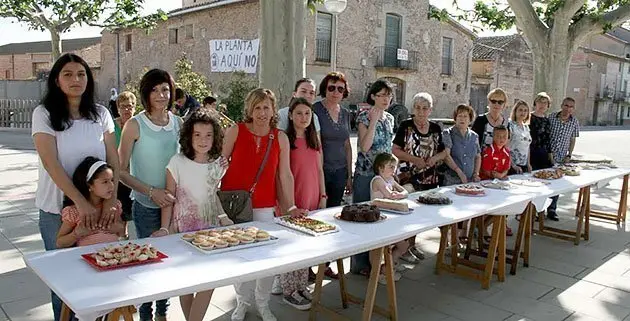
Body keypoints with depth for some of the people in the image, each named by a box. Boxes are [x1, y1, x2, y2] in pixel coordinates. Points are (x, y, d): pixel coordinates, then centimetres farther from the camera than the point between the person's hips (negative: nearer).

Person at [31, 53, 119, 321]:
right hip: (57, 208, -2)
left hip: (98, 205, 2)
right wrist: (80, 202, -24)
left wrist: (110, 200, -15)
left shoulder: (101, 114, 2)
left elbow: (113, 161, -2)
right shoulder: (44, 114, -6)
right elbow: (51, 163, -15)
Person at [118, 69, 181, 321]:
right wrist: (151, 191, -17)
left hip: (173, 202, 4)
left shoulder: (178, 122, 2)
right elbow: (121, 170, -9)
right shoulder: (135, 125, -10)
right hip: (146, 205, -4)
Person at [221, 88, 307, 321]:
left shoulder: (280, 138, 2)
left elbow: (285, 174, 1)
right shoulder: (235, 131, -3)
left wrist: (291, 206, -4)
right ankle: (243, 301, 29)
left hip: (264, 207, 1)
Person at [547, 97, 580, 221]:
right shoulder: (552, 117, -5)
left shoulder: (575, 122, 1)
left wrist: (569, 155, 3)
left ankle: (552, 209, 19)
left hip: (561, 158, 2)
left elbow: (572, 140, 10)